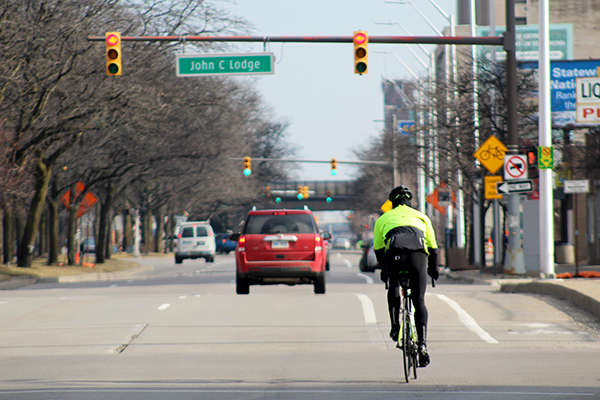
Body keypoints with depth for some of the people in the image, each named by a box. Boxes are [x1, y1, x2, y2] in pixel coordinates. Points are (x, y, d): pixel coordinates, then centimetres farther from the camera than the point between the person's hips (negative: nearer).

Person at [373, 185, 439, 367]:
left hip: (394, 256, -1)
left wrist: (384, 270, 44)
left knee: (393, 287, 29)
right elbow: (432, 247, 34)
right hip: (418, 255, 1)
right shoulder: (422, 217, 32)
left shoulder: (383, 219, 29)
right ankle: (422, 344, -6)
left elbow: (378, 249, 30)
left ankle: (395, 326, 14)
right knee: (419, 302, 7)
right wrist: (433, 270, 46)